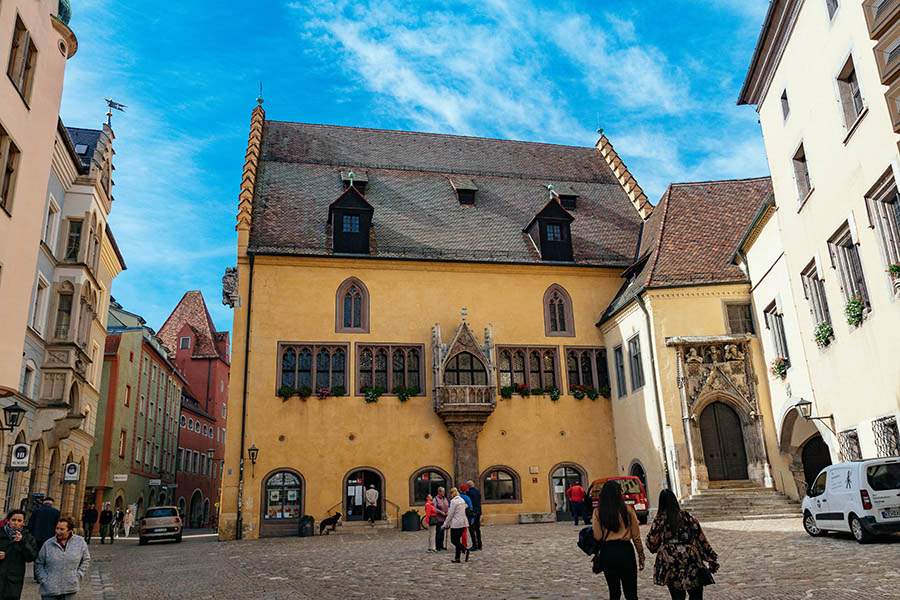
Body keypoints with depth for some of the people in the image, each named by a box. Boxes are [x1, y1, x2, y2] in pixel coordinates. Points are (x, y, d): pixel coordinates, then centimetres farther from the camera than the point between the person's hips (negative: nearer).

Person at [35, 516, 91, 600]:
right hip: (50, 590, 0)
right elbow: (38, 564, 5)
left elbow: (86, 560, 11)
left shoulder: (80, 542, 0)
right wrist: (44, 580, -5)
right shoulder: (48, 544, -2)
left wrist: (78, 576, 0)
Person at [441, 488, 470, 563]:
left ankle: (465, 550, -18)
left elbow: (450, 515, -11)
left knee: (453, 540, 1)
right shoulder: (462, 500, 11)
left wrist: (445, 524, -3)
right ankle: (457, 558, 10)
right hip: (463, 522, 8)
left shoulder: (453, 501, -12)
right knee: (458, 539, 12)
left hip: (456, 523, -8)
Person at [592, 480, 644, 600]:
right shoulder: (627, 509, -3)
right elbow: (636, 535, 1)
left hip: (607, 551, 1)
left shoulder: (598, 512, -2)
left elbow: (598, 536, -6)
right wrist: (641, 556, 10)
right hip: (626, 550, -1)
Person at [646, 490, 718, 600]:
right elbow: (701, 538, 3)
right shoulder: (687, 516, 0)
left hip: (669, 565, 0)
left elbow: (651, 544, 0)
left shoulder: (659, 520, -3)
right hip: (691, 562, 0)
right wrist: (712, 559, 10)